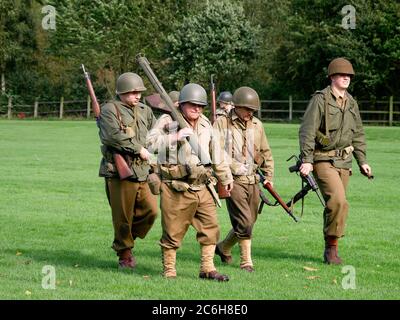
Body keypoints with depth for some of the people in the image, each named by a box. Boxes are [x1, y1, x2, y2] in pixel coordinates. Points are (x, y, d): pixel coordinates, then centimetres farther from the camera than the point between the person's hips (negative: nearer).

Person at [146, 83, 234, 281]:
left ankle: (207, 268, 13)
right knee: (173, 231, 0)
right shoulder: (168, 122, -6)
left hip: (202, 188, 6)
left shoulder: (206, 125, 14)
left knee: (210, 227, 3)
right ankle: (169, 270, 12)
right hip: (176, 189, -6)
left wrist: (226, 176, 32)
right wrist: (175, 137, -28)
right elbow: (150, 143, -21)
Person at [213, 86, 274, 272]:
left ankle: (224, 248, 31)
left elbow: (266, 152, 23)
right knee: (244, 222, -13)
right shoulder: (222, 123, -3)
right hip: (233, 180, -6)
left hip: (253, 181, 6)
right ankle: (246, 261, -1)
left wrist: (269, 175, 18)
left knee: (249, 222, 9)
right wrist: (236, 167, -18)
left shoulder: (257, 125, 13)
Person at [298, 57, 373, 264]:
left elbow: (358, 134, 22)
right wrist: (306, 160, -19)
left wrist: (362, 161, 17)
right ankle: (332, 248, -10)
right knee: (338, 201, -21)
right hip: (323, 160, -7)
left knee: (335, 205, 8)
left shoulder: (351, 103, 12)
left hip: (344, 161, 7)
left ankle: (330, 250, 17)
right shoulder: (320, 99, -8)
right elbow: (307, 131, -12)